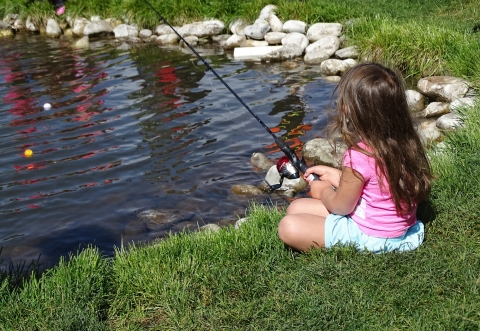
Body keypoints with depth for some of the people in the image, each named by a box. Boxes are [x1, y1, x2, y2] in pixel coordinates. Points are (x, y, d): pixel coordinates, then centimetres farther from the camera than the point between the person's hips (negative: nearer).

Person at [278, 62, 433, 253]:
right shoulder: (406, 143, -4)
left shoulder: (359, 156, -27)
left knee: (288, 227, -14)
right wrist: (334, 175, 17)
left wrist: (324, 189, 9)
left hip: (371, 239, -8)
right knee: (296, 208, 11)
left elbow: (340, 206, -11)